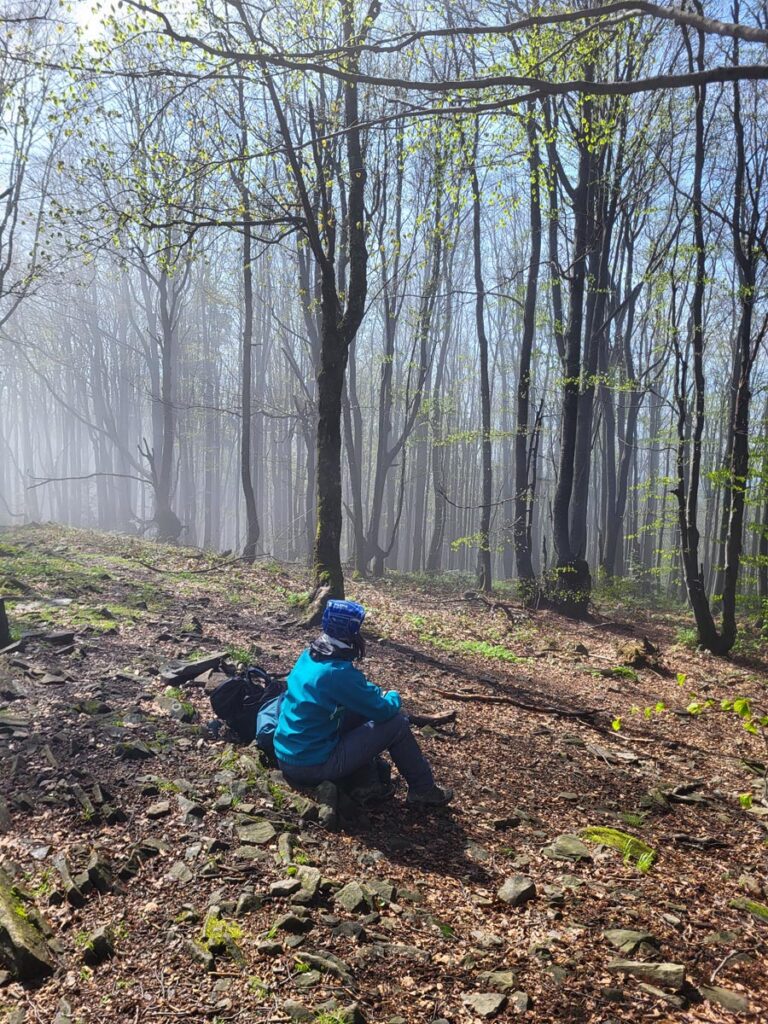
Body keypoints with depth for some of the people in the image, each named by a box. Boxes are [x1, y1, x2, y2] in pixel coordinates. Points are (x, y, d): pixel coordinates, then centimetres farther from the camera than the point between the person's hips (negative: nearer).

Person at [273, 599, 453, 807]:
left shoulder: (310, 656, 2)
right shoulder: (338, 672, -24)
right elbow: (383, 711, -14)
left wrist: (379, 694, 10)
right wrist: (393, 696, 7)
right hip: (312, 765, -8)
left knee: (363, 708, 16)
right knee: (396, 723, -3)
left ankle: (370, 769, 33)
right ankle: (423, 790, 14)